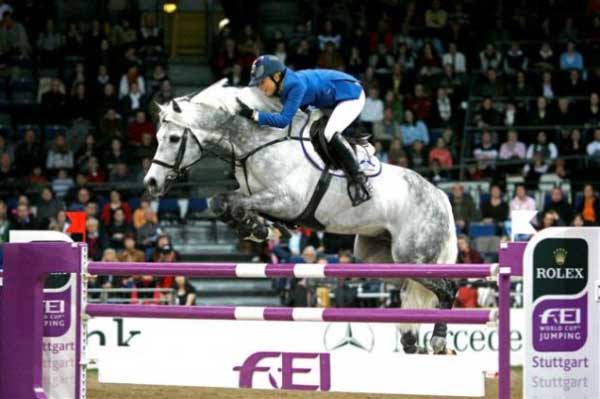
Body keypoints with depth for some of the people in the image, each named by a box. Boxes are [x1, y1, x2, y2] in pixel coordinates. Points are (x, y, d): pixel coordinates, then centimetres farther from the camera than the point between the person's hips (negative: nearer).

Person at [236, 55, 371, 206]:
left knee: (330, 134, -27)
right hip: (334, 100, 10)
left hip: (352, 95, -10)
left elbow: (284, 120, -40)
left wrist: (253, 114, -43)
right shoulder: (284, 84, -7)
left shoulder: (296, 86, -34)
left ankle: (359, 180, -23)